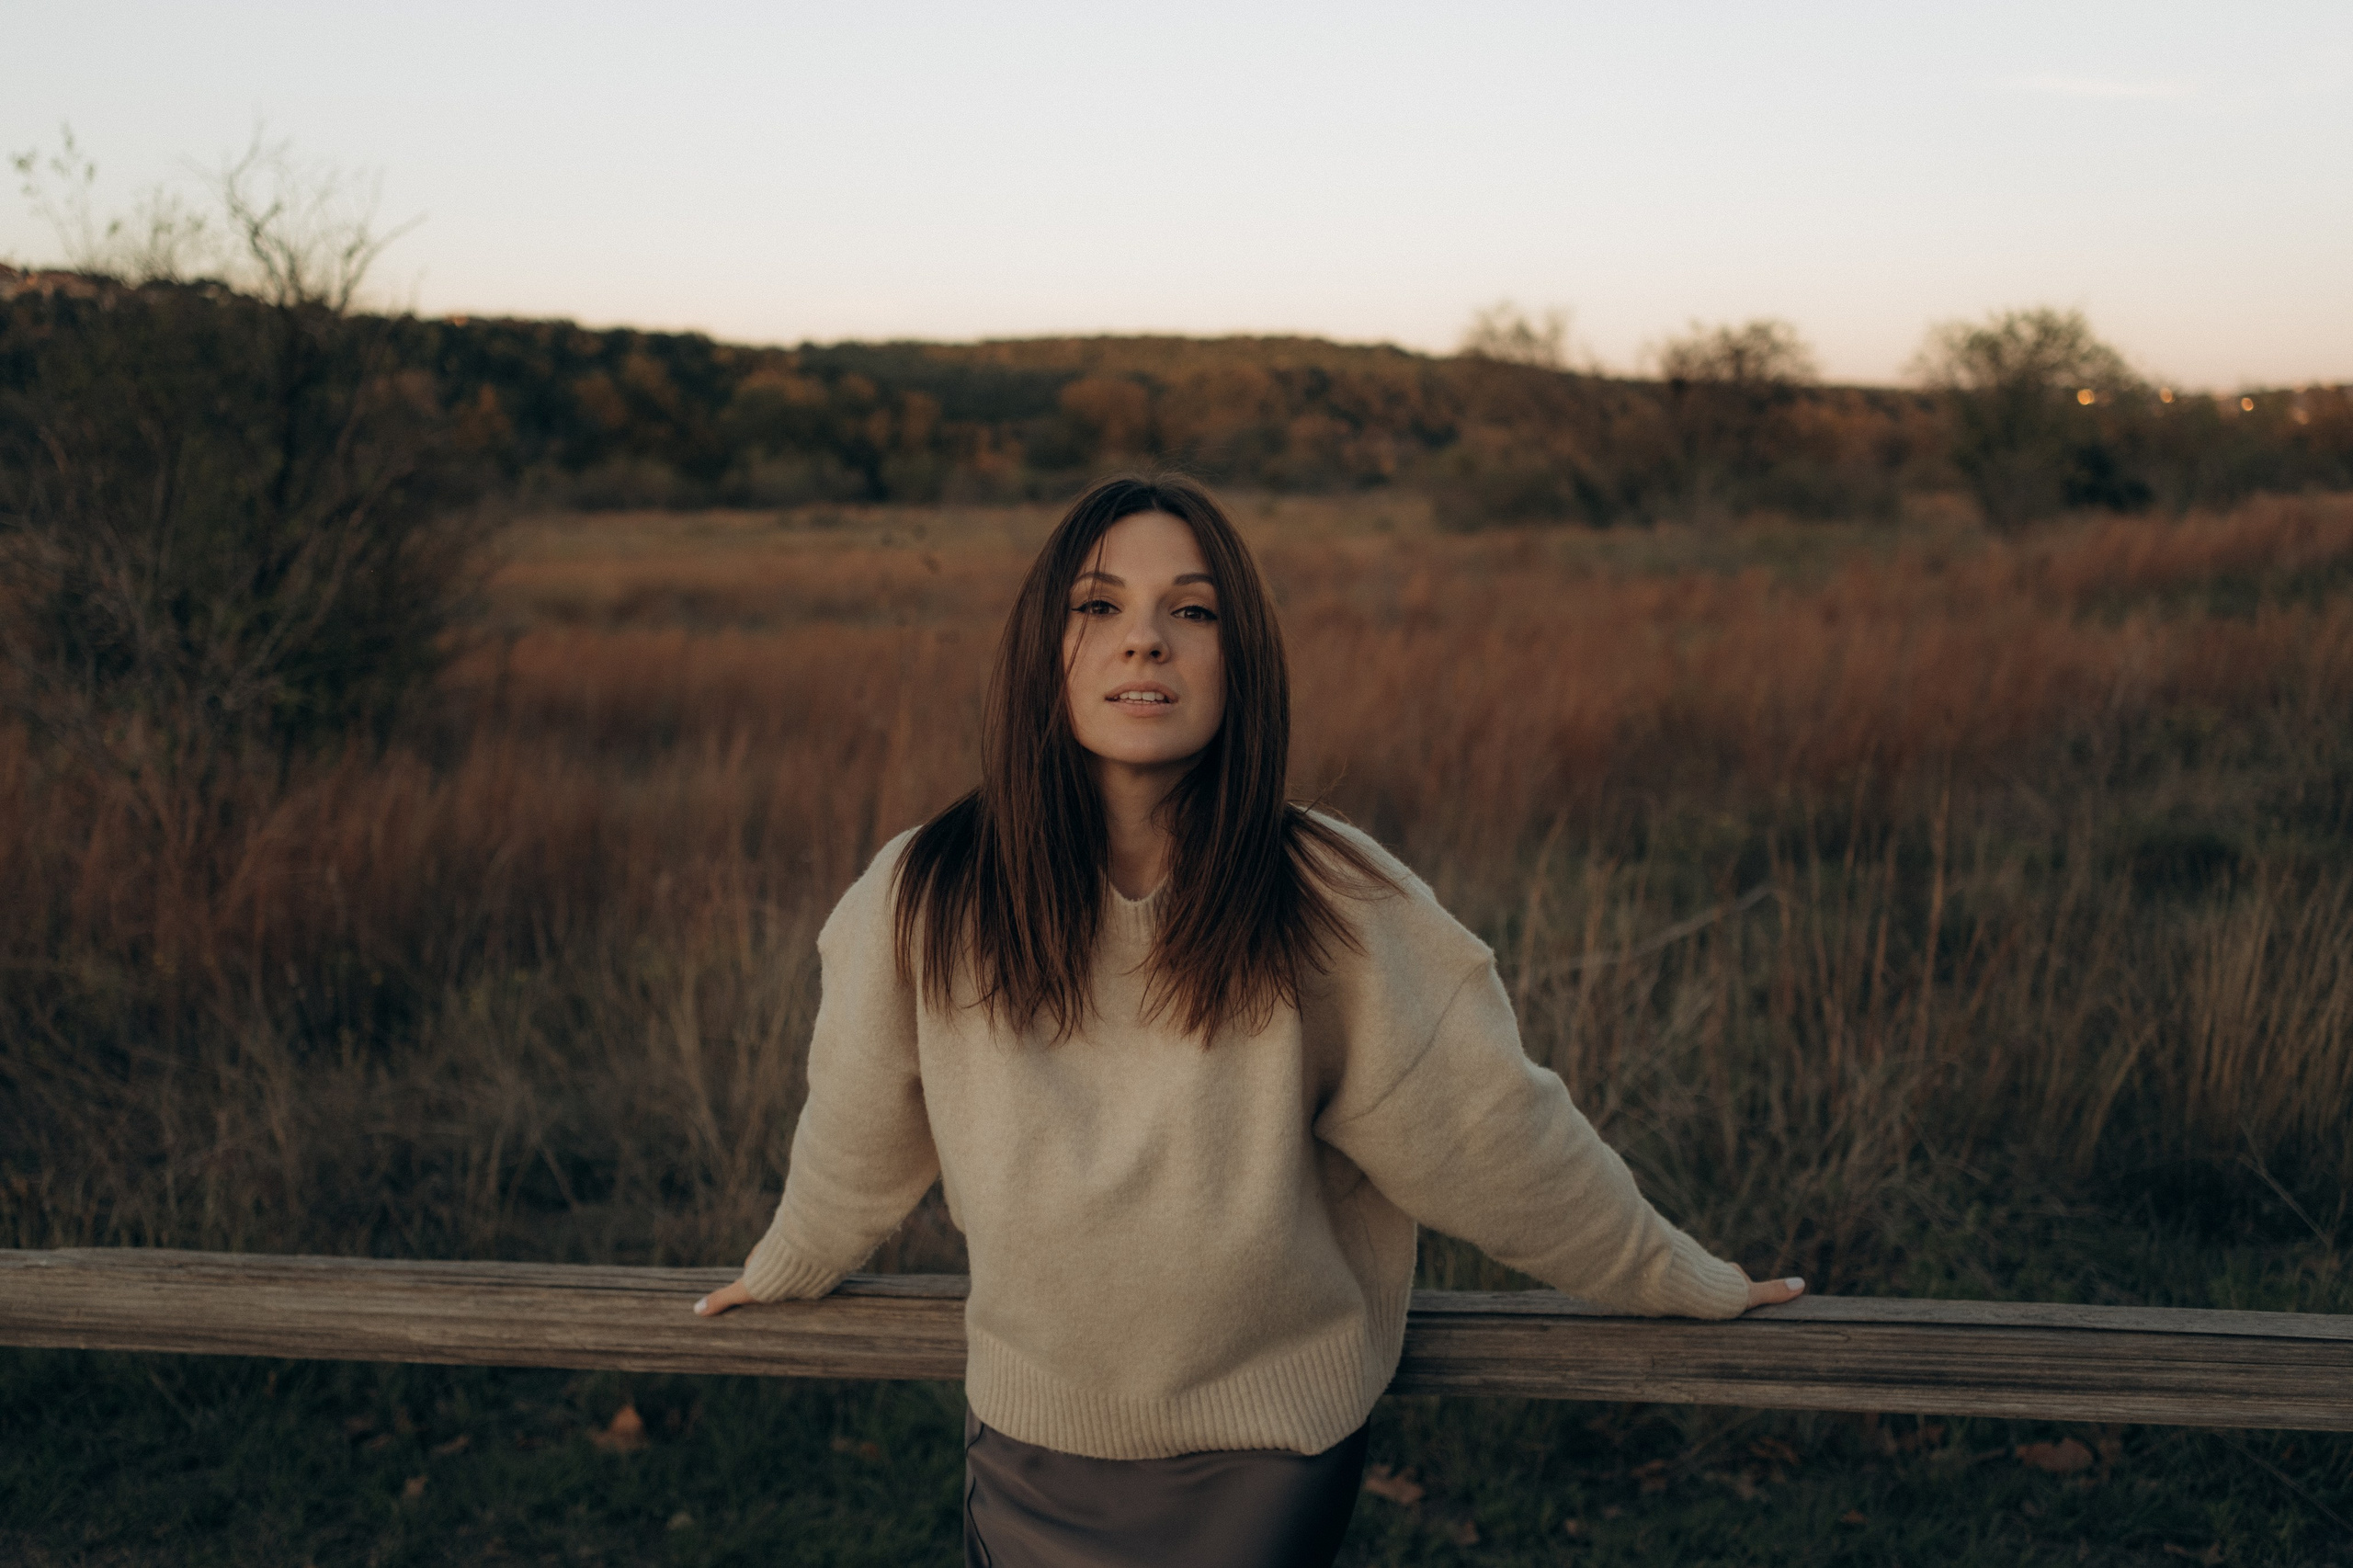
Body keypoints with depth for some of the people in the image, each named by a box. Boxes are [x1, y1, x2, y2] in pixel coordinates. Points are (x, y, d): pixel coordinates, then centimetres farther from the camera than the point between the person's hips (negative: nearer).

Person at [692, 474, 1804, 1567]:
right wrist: (784, 1272, 20)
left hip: (1268, 1456, -1)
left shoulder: (1335, 909, -19)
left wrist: (1690, 1286, 4)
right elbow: (860, 1139, 3)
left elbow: (1490, 1139, -6)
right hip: (1027, 1448, 2)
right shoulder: (924, 899, -16)